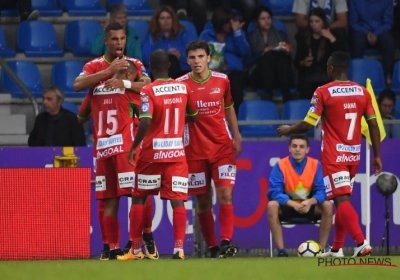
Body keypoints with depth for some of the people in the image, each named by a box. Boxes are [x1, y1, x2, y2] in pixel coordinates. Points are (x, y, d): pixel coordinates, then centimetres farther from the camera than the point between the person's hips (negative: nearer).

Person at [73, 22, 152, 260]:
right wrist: (109, 70, -16)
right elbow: (77, 85, -13)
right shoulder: (94, 66, 7)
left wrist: (124, 83, -24)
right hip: (103, 140, 1)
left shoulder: (135, 65, 7)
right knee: (108, 197, 2)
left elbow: (148, 87, -10)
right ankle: (111, 247, 5)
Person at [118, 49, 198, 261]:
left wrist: (134, 147, -8)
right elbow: (193, 116, 18)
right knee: (177, 200, -2)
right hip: (177, 153, 3)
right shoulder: (183, 88, 4)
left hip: (151, 153, -3)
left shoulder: (148, 91, -10)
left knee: (139, 199, 11)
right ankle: (179, 247, -15)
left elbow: (145, 123, -20)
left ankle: (136, 250, 13)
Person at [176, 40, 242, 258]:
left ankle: (226, 242, -19)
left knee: (225, 195, -13)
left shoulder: (222, 80, 3)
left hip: (222, 146, 1)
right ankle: (212, 247, 10)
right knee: (202, 201, 3)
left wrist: (236, 136, 12)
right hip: (195, 150, -1)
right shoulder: (181, 84, -4)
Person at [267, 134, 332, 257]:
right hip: (288, 207, -2)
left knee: (327, 206, -27)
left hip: (309, 207, 2)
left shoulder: (315, 165, -6)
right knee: (272, 205, -33)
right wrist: (293, 204, -36)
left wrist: (310, 202, -34)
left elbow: (320, 191, -11)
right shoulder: (280, 165, -12)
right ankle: (281, 250, -30)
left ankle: (321, 249, -20)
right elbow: (275, 192, -19)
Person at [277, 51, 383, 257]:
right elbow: (373, 124, 3)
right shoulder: (362, 92, 4)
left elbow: (308, 124, -10)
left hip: (334, 155, -5)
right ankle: (337, 248, 20)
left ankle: (362, 243, -26)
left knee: (342, 200, -10)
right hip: (354, 155, 5)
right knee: (343, 200, 16)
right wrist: (377, 156, 10)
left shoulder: (323, 92, -10)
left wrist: (288, 130, 9)